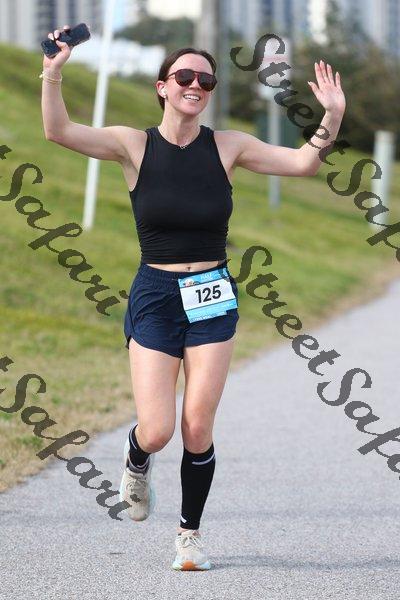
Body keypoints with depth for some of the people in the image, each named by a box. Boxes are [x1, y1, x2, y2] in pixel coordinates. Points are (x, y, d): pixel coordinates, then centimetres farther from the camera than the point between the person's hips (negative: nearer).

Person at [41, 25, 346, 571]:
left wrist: (333, 116, -15)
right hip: (155, 297, -1)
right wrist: (53, 73, -28)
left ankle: (191, 534, 17)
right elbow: (59, 131, -13)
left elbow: (303, 162, 1)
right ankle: (137, 460, 30)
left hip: (213, 298, 1)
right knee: (157, 431, -9)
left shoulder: (228, 147, 3)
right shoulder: (135, 146, -2)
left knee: (198, 429, -4)